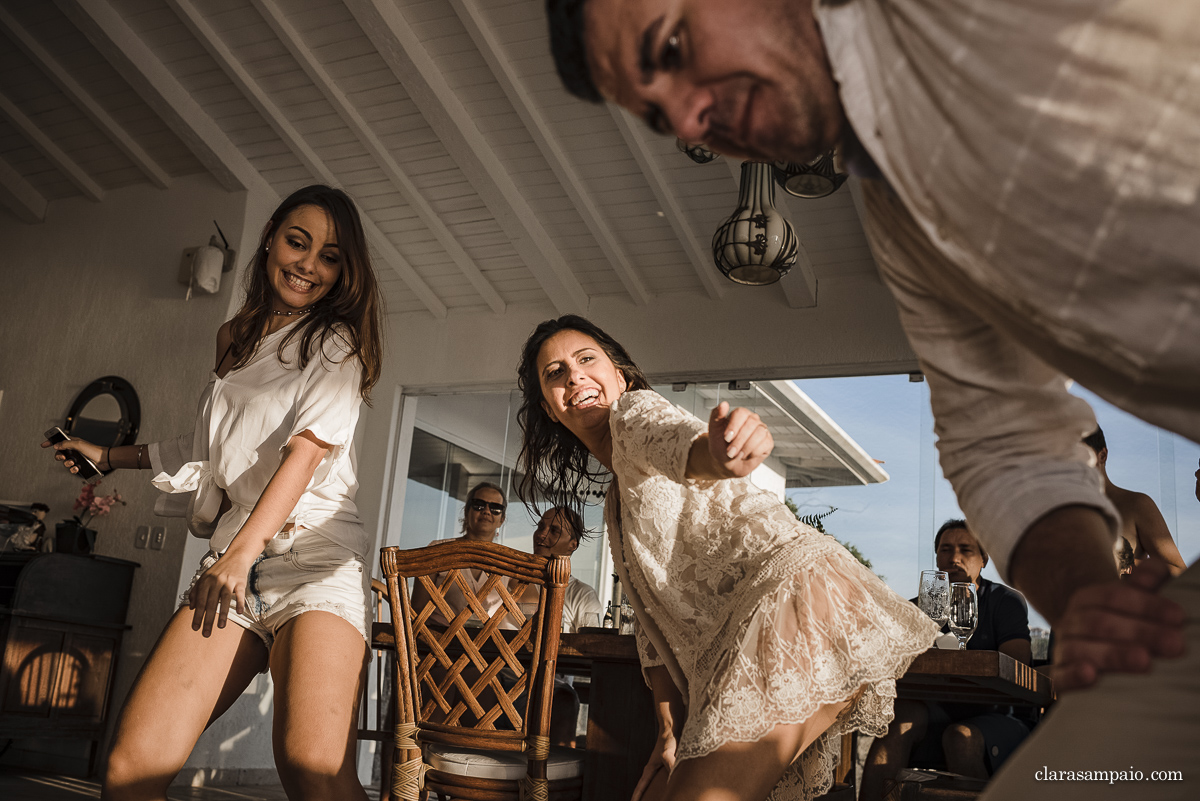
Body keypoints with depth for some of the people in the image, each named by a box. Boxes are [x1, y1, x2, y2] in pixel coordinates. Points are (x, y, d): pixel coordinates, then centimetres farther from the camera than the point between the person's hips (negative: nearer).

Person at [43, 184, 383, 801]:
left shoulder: (337, 342, 7)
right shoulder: (236, 340, 24)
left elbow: (308, 448, -8)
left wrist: (241, 552, -19)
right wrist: (111, 457, 44)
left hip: (313, 553, -5)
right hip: (232, 557, 5)